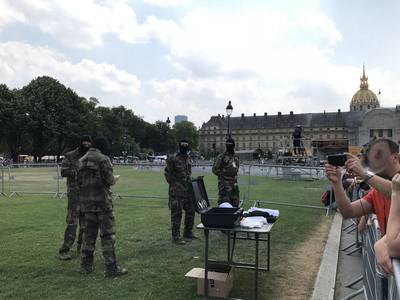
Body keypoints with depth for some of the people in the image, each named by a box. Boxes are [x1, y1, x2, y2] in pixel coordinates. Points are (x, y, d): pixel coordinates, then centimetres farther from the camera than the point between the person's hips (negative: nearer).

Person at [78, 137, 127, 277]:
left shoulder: (81, 160, 11)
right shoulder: (103, 159, -10)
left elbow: (79, 181, 13)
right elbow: (110, 180, -14)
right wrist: (115, 178, 7)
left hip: (86, 202, 7)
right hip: (102, 201, -7)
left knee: (89, 234, 15)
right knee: (108, 235, -1)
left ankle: (86, 266, 21)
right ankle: (112, 268, 2)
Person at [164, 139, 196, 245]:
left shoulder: (188, 158, 14)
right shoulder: (173, 159, -10)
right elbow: (167, 173, -10)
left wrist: (190, 182, 13)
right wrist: (175, 184, -10)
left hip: (188, 190, 8)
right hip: (177, 191, -8)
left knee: (191, 211, 14)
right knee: (176, 213, -3)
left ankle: (188, 232, 30)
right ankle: (176, 237, 5)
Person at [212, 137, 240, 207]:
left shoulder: (236, 157, 12)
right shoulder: (221, 157, -8)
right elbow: (215, 169, -8)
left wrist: (234, 176, 12)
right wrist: (222, 175, -9)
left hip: (234, 183, 6)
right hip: (224, 183, -6)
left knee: (235, 203, 11)